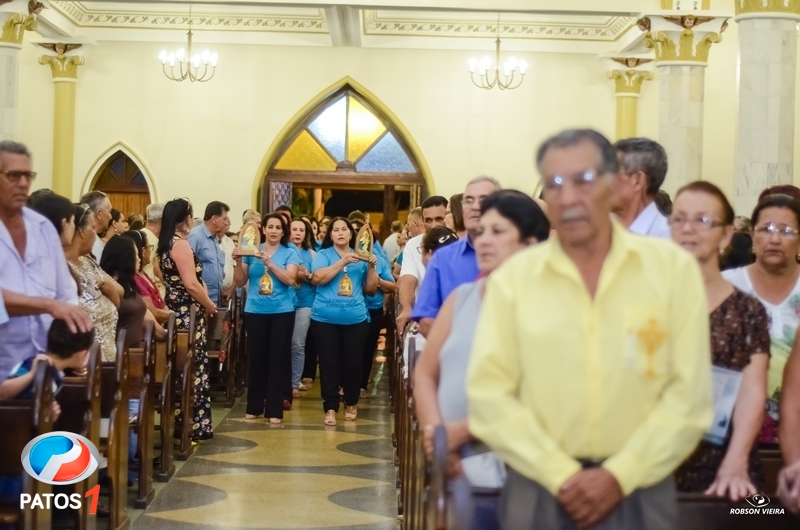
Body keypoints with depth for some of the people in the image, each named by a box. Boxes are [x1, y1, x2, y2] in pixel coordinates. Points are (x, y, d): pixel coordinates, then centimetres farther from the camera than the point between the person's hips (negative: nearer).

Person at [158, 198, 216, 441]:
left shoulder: (166, 244, 13)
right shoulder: (181, 244, -15)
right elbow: (191, 285, -21)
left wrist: (205, 305, 17)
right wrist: (210, 307, -6)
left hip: (175, 310, 10)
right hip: (188, 314, -9)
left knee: (180, 368, 12)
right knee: (192, 370, -5)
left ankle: (177, 424, 16)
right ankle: (190, 427, -2)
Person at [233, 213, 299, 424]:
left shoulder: (290, 252, 0)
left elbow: (290, 279, -14)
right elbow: (240, 282, 6)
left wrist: (268, 262, -21)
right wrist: (239, 262, -10)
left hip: (282, 312, -2)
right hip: (255, 311, 2)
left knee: (277, 359, 0)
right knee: (256, 358, 7)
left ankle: (274, 410, 2)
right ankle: (254, 406, 16)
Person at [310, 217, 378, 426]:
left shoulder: (360, 257, 10)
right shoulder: (323, 254, 4)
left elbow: (370, 289, 11)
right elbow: (318, 278, -15)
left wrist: (371, 267, -4)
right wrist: (343, 262, -18)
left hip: (355, 319, 2)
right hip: (325, 318, -2)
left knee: (352, 362, 5)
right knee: (329, 363, -1)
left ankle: (351, 403, 23)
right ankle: (330, 408, 4)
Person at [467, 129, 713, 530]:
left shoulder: (672, 268, -1)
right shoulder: (512, 278, 0)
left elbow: (689, 393, -4)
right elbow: (489, 394, -5)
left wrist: (620, 475, -11)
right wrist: (562, 476, -12)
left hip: (640, 489, 0)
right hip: (538, 489, 0)